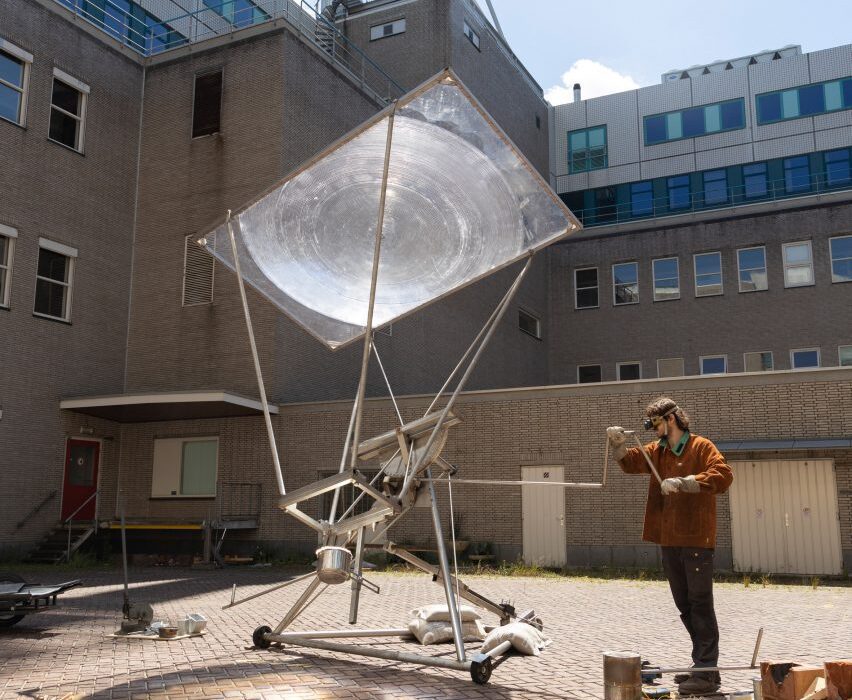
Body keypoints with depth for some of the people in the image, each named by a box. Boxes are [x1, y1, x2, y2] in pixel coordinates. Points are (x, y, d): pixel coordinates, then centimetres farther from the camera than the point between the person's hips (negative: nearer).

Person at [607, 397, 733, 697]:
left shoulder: (702, 447, -8)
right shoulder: (657, 451, 14)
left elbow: (723, 476, -21)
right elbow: (630, 462, 11)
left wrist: (682, 482, -27)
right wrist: (618, 443, -9)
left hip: (696, 540, -8)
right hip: (669, 541, 8)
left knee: (700, 605, -5)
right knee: (684, 606, 14)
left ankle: (707, 674, 0)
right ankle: (702, 664, 26)